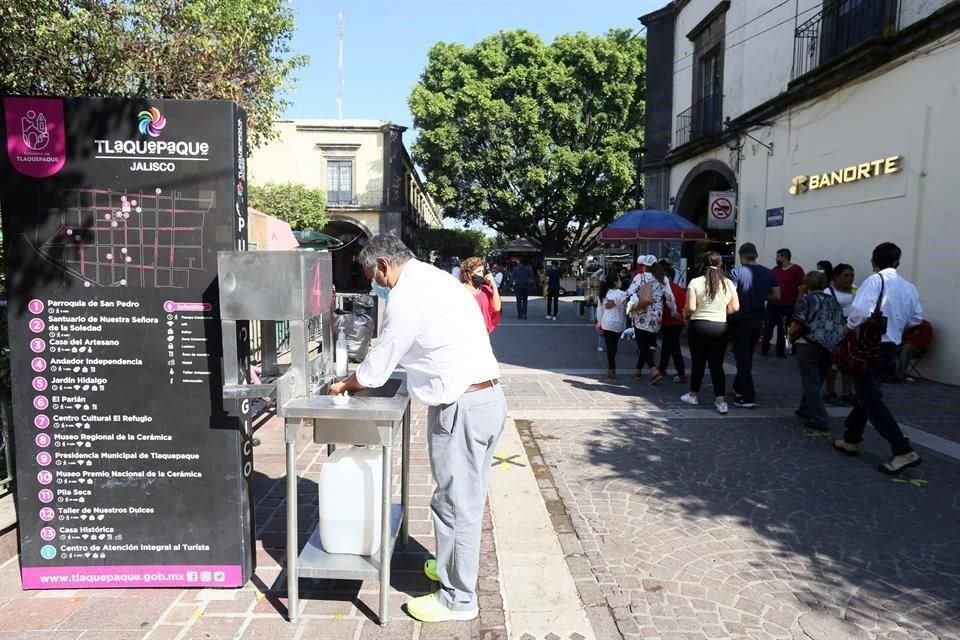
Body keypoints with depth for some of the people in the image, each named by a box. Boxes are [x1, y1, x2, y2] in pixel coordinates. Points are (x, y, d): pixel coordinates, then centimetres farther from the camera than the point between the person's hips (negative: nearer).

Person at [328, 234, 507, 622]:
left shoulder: (406, 295, -14)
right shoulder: (435, 279, 16)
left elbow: (378, 365, -8)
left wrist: (344, 386, 11)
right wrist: (363, 379, 22)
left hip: (463, 407, -10)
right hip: (488, 397, 10)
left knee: (455, 502, 3)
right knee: (465, 498, 22)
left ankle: (458, 599, 18)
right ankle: (452, 568, 39)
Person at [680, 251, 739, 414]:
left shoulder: (695, 282, -10)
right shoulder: (728, 283, 0)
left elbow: (691, 307, -15)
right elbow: (735, 308, 0)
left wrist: (686, 314, 6)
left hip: (698, 326, -2)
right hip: (720, 327, 2)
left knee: (698, 361, 12)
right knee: (717, 364, 5)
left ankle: (694, 394, 26)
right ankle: (721, 400, -1)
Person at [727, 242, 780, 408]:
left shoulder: (736, 272, -11)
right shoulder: (768, 273, 4)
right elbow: (776, 295, 5)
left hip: (740, 320, -5)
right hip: (758, 320, 5)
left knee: (742, 359, -1)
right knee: (748, 357, 19)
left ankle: (748, 397, -3)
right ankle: (738, 388, 33)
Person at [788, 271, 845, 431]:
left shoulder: (806, 300, -1)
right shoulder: (834, 301, 18)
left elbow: (796, 325, -11)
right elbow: (842, 325, 17)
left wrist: (792, 337, 7)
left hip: (809, 345, -6)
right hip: (831, 347, 6)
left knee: (811, 383, -2)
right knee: (817, 382, 20)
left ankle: (820, 420, -7)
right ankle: (806, 409, 32)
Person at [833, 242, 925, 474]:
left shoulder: (875, 281, -13)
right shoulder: (909, 287, 7)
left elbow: (860, 311, -26)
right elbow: (916, 318, 14)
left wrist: (849, 327, -9)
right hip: (891, 347, 8)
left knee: (871, 400, -5)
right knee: (866, 394, 19)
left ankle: (903, 451, -11)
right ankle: (851, 439, 29)